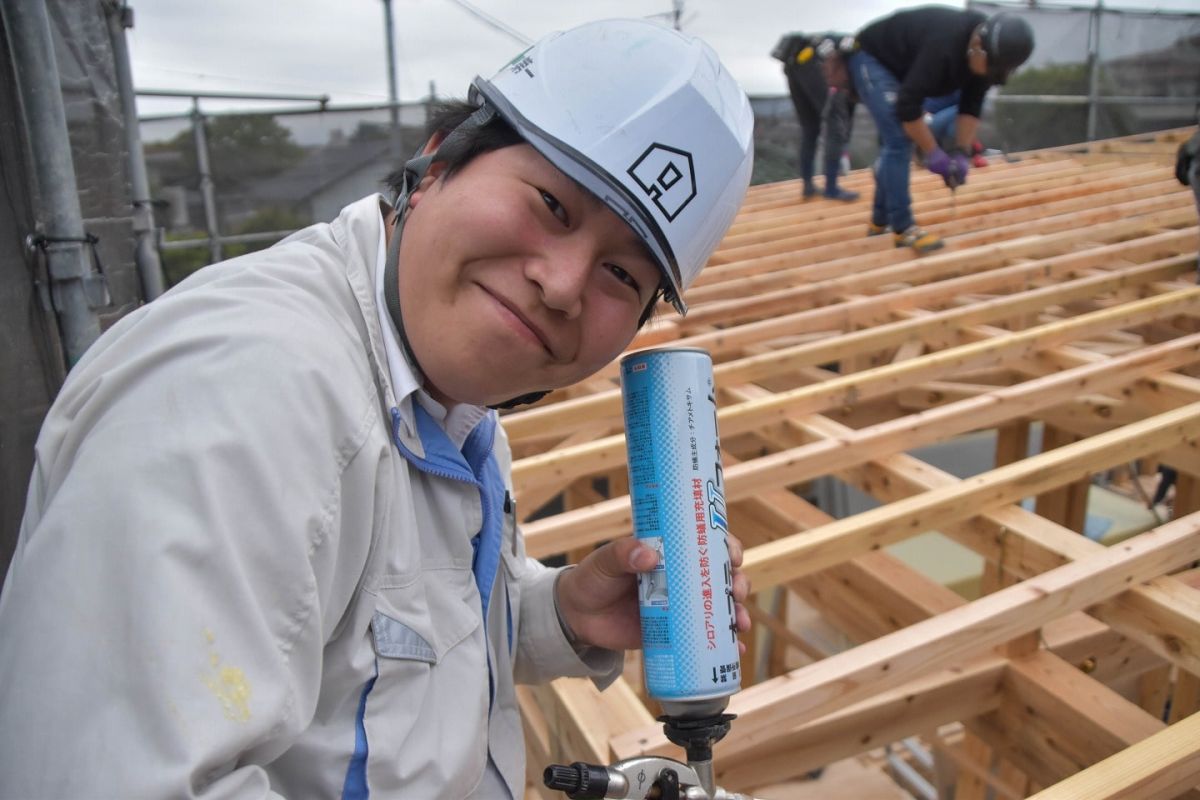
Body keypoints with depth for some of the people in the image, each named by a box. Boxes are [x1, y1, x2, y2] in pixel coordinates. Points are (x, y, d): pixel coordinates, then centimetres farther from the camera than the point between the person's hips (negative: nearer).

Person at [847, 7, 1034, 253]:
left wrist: (962, 152, -15)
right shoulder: (943, 46, -38)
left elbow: (971, 105, -3)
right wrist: (933, 153, -30)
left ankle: (880, 222, 23)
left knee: (896, 143, 11)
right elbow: (907, 105, -37)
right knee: (898, 140, -20)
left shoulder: (985, 56, -12)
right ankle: (903, 229, -18)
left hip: (899, 68, 9)